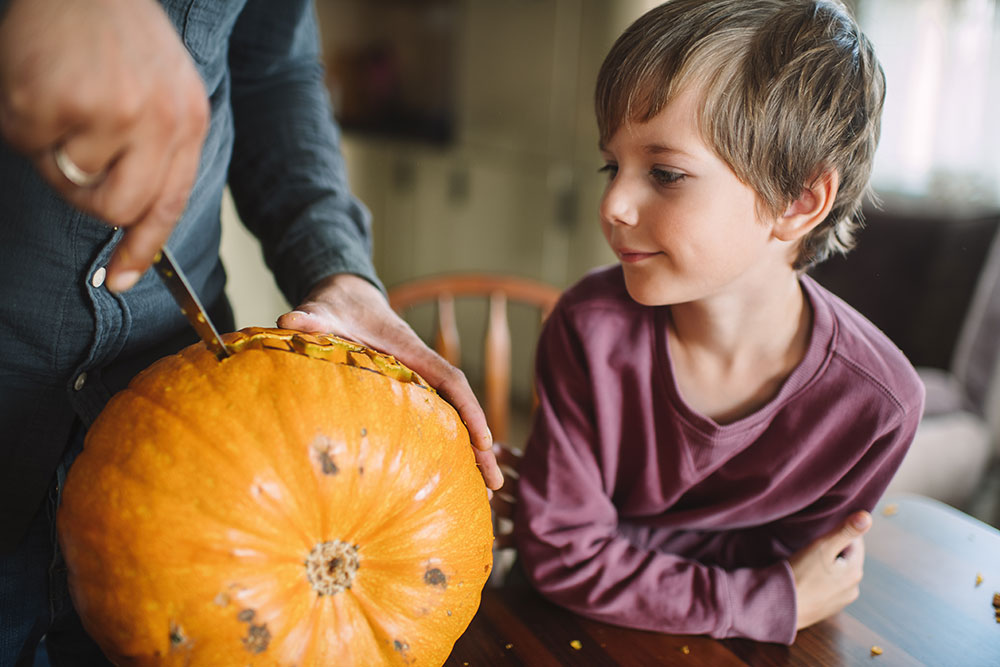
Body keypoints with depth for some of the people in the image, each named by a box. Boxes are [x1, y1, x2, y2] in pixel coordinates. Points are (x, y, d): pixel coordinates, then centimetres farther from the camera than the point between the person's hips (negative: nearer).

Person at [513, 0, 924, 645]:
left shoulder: (878, 402, -20)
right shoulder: (593, 330, -22)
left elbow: (782, 558, -6)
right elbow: (564, 553, -17)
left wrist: (619, 542, -18)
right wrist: (773, 605, -22)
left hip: (716, 640, 2)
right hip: (574, 623, -2)